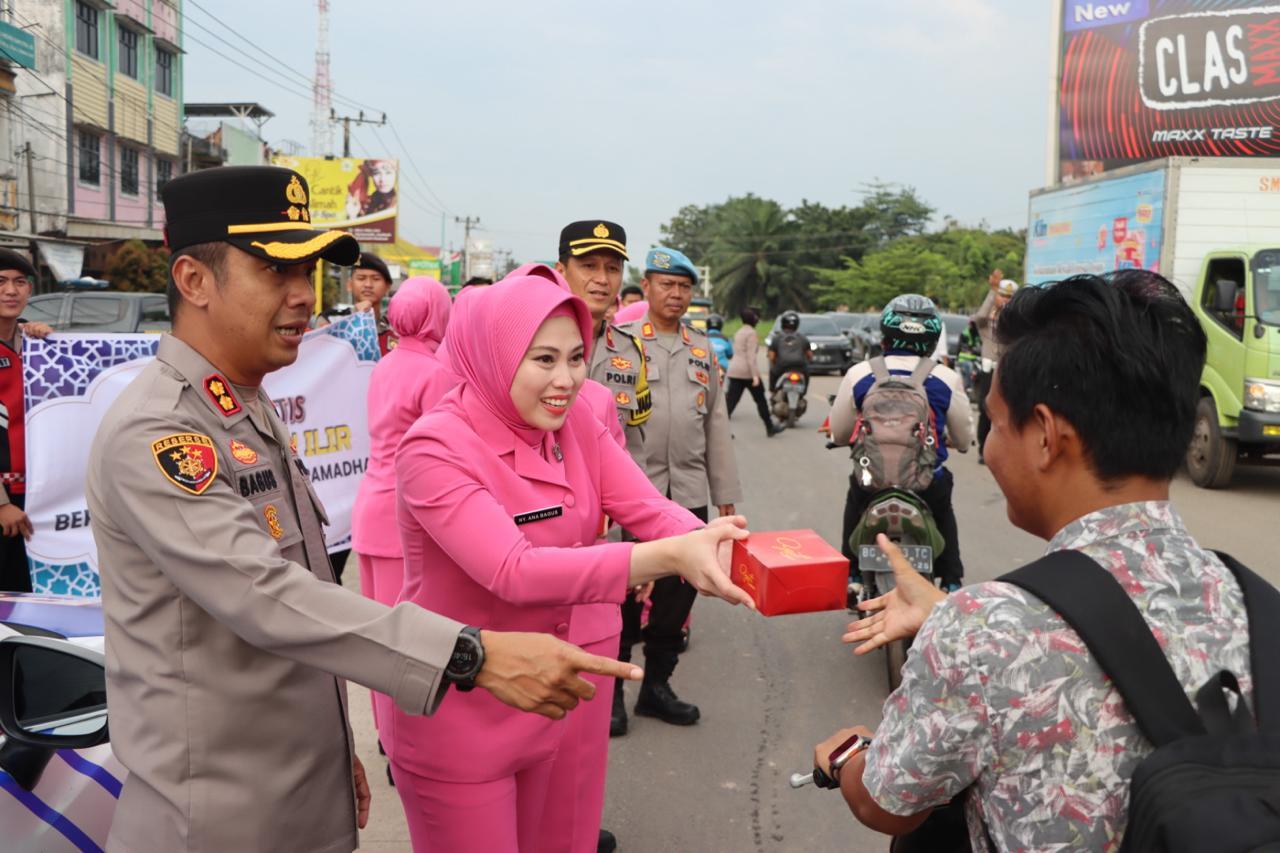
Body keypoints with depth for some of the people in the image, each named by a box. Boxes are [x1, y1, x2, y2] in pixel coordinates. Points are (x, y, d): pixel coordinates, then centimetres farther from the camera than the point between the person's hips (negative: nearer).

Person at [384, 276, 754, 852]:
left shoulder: (576, 424, -3)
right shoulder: (435, 449, -24)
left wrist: (709, 543, -36)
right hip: (456, 714, -6)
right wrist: (667, 557, -45)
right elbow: (514, 572, -35)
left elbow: (648, 508, -14)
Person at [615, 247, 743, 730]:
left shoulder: (703, 350, 15)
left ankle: (657, 686, 24)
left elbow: (717, 427, 14)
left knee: (676, 597, 10)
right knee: (624, 595, 3)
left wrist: (726, 494, 12)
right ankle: (610, 688, 17)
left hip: (689, 494, 4)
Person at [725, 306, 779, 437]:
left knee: (731, 400, 1)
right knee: (761, 400, 9)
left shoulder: (738, 333, 16)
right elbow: (751, 355, -17)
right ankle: (770, 428, 20)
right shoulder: (751, 333, -10)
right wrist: (755, 375, -20)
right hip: (747, 371, -7)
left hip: (734, 371, 7)